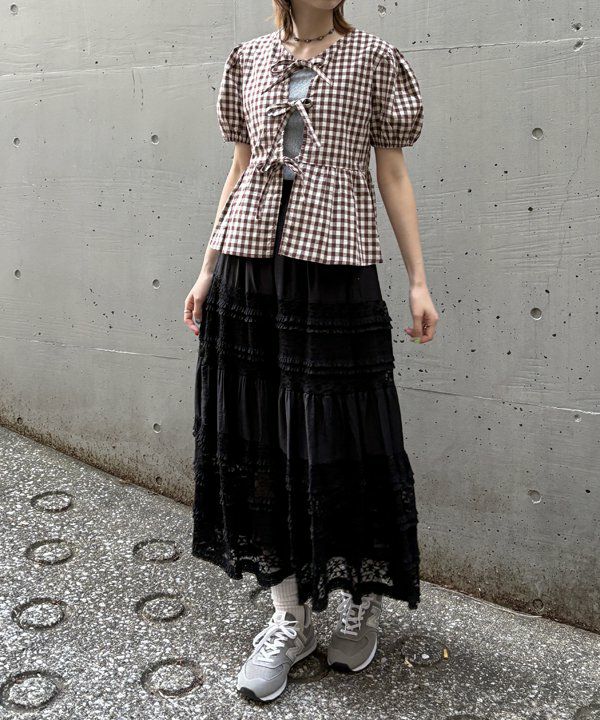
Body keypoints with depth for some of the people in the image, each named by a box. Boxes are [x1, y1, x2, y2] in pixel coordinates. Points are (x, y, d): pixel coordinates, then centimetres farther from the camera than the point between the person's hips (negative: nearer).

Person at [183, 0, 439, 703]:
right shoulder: (250, 58, 14)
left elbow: (393, 175, 6)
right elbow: (240, 169, 17)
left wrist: (418, 281, 1)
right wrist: (206, 271, 13)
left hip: (334, 269, -3)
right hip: (248, 269, 3)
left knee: (344, 441, 0)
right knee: (257, 441, 4)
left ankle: (362, 600, 26)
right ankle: (289, 618, 21)